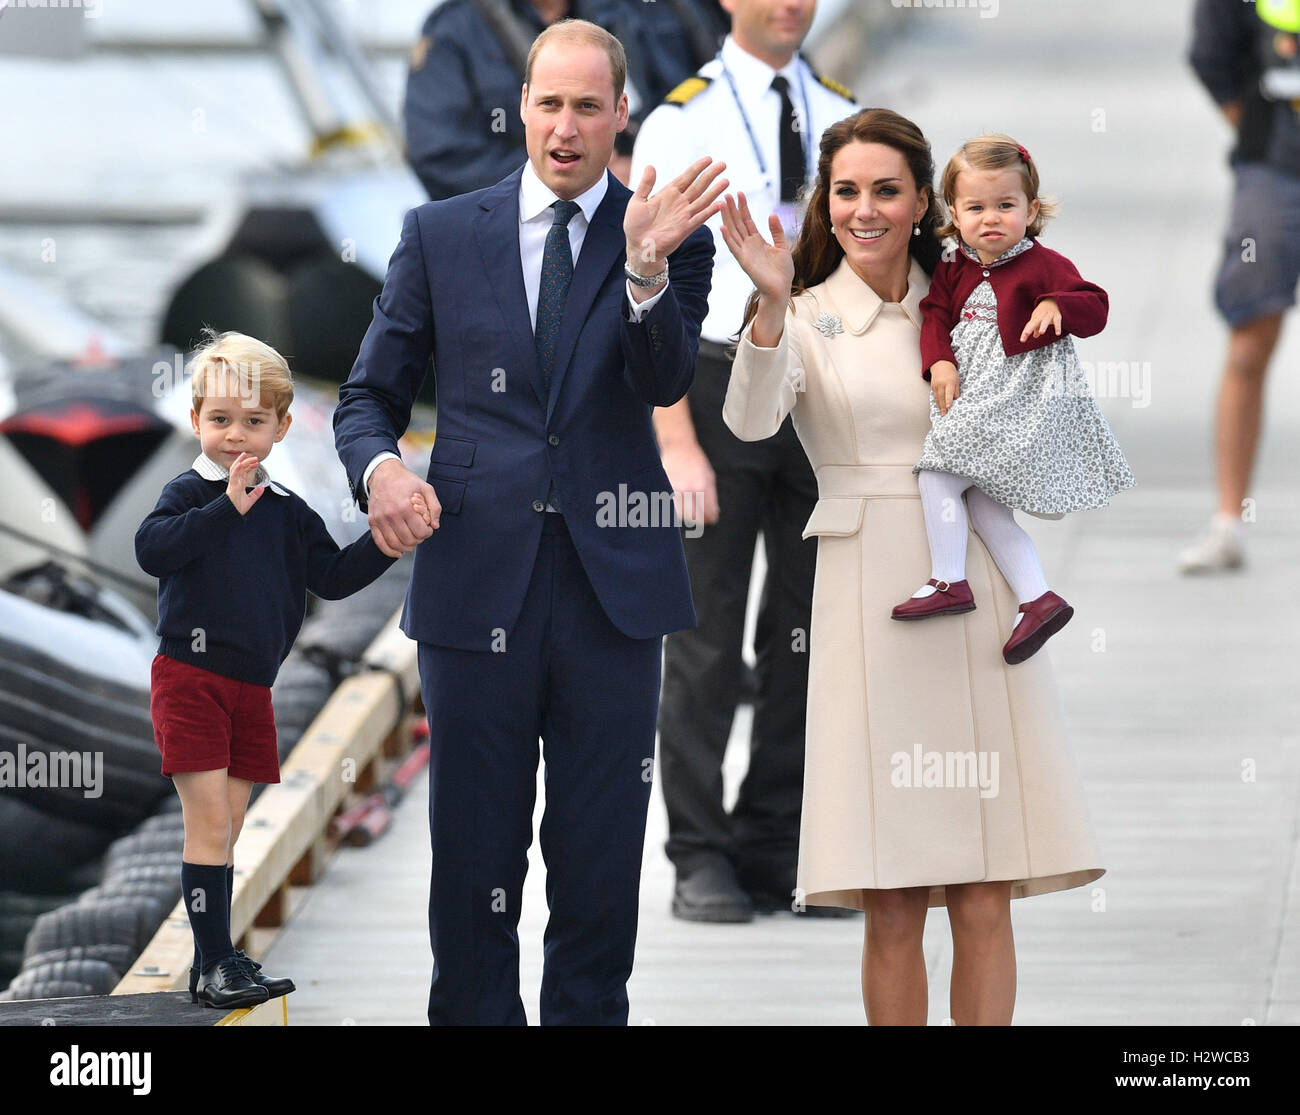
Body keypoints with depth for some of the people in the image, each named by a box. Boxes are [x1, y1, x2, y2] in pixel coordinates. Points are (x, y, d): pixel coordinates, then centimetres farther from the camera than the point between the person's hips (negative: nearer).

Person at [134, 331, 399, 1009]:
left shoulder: (289, 512, 9)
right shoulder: (190, 493, -7)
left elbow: (331, 577, 12)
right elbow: (151, 549, -25)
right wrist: (228, 507, -32)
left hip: (251, 687, 6)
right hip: (191, 678, -6)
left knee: (227, 827, 11)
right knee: (209, 822, -9)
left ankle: (217, 964, 17)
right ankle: (214, 967, -8)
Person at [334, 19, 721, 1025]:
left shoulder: (670, 240, 4)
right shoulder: (443, 235, 7)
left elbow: (665, 382, -11)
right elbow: (370, 395, 10)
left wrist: (648, 265, -29)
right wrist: (380, 466, -12)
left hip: (611, 585, 0)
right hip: (477, 579, 0)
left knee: (601, 859, 6)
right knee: (473, 857, 5)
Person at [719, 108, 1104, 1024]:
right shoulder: (807, 317, 3)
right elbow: (752, 422, -16)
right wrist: (772, 301, -31)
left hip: (978, 595, 3)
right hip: (873, 600, -2)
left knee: (985, 903, -2)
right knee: (892, 911, -3)